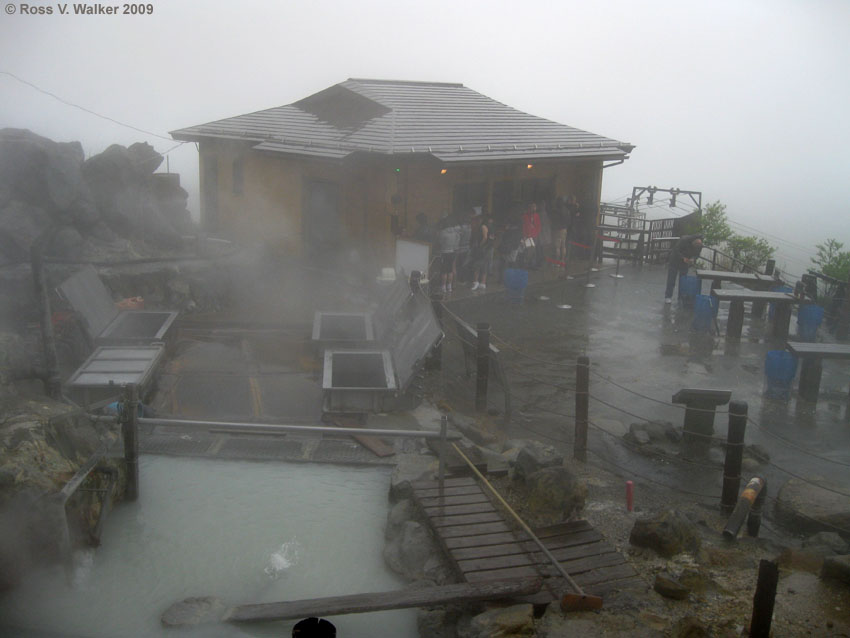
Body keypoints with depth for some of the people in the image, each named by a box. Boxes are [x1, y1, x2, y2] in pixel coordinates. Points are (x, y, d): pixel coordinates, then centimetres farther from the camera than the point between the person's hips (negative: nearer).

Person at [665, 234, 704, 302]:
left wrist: (693, 259, -24)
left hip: (685, 264, 4)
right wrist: (683, 258, -36)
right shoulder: (684, 240, -30)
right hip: (675, 261, -4)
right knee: (671, 280, -4)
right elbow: (676, 250, -23)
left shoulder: (699, 245, -15)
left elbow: (696, 254, -1)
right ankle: (668, 297, 2)